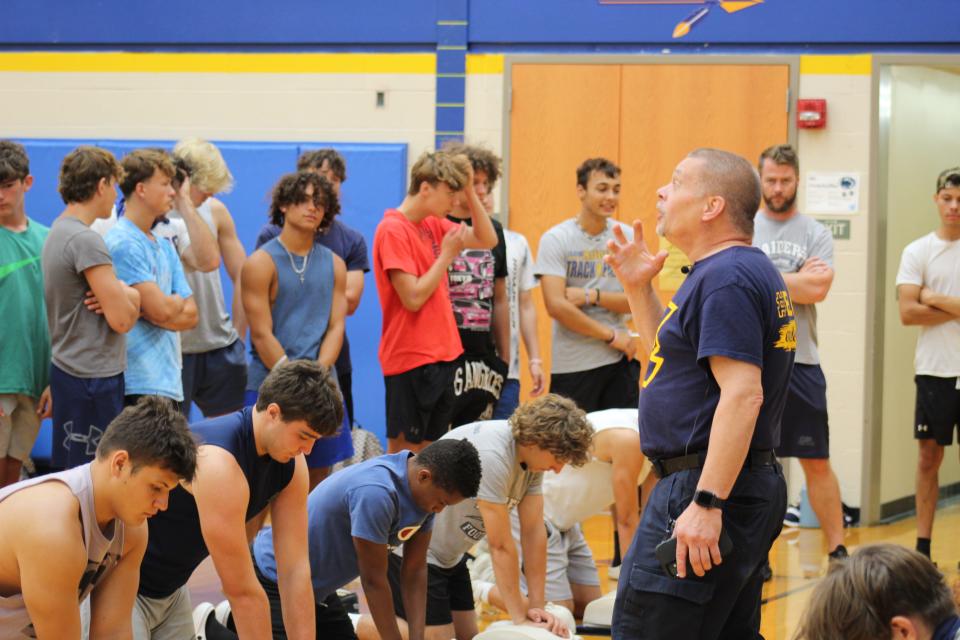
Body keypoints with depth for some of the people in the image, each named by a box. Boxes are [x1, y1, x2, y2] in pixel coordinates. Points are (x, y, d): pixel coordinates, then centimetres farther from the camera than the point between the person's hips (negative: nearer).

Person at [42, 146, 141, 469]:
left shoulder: (58, 232, 13)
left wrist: (122, 297, -7)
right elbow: (121, 319, -19)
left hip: (70, 370, 10)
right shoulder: (85, 240, -17)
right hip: (93, 379, -10)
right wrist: (132, 298, 2)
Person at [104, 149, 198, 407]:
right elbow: (161, 310, -19)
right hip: (140, 384, -9)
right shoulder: (122, 243, -11)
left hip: (169, 383, 9)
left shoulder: (165, 246, 18)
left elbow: (190, 315, 9)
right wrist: (178, 301, 4)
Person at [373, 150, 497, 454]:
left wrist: (469, 191, 3)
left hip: (440, 355, 8)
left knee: (429, 447, 12)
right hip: (411, 359, -8)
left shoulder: (434, 224, 10)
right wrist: (447, 255, -11)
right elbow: (413, 298, -19)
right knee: (404, 450, -3)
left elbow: (487, 240, 13)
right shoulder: (393, 230, -14)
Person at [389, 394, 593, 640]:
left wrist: (537, 607, -4)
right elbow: (501, 545, -25)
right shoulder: (492, 456, -31)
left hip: (450, 554, 9)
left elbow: (534, 531, -2)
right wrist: (520, 618, -17)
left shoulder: (532, 453, -5)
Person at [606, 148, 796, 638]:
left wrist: (706, 505, -29)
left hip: (711, 488, -11)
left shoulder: (727, 279, -16)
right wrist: (638, 288, 18)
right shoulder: (748, 270, 18)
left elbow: (742, 393, -25)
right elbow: (674, 358, 29)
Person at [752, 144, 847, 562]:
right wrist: (798, 278, -10)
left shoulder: (816, 234, 3)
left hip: (800, 362, 0)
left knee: (817, 462, 3)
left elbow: (818, 290, -12)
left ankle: (837, 550, 9)